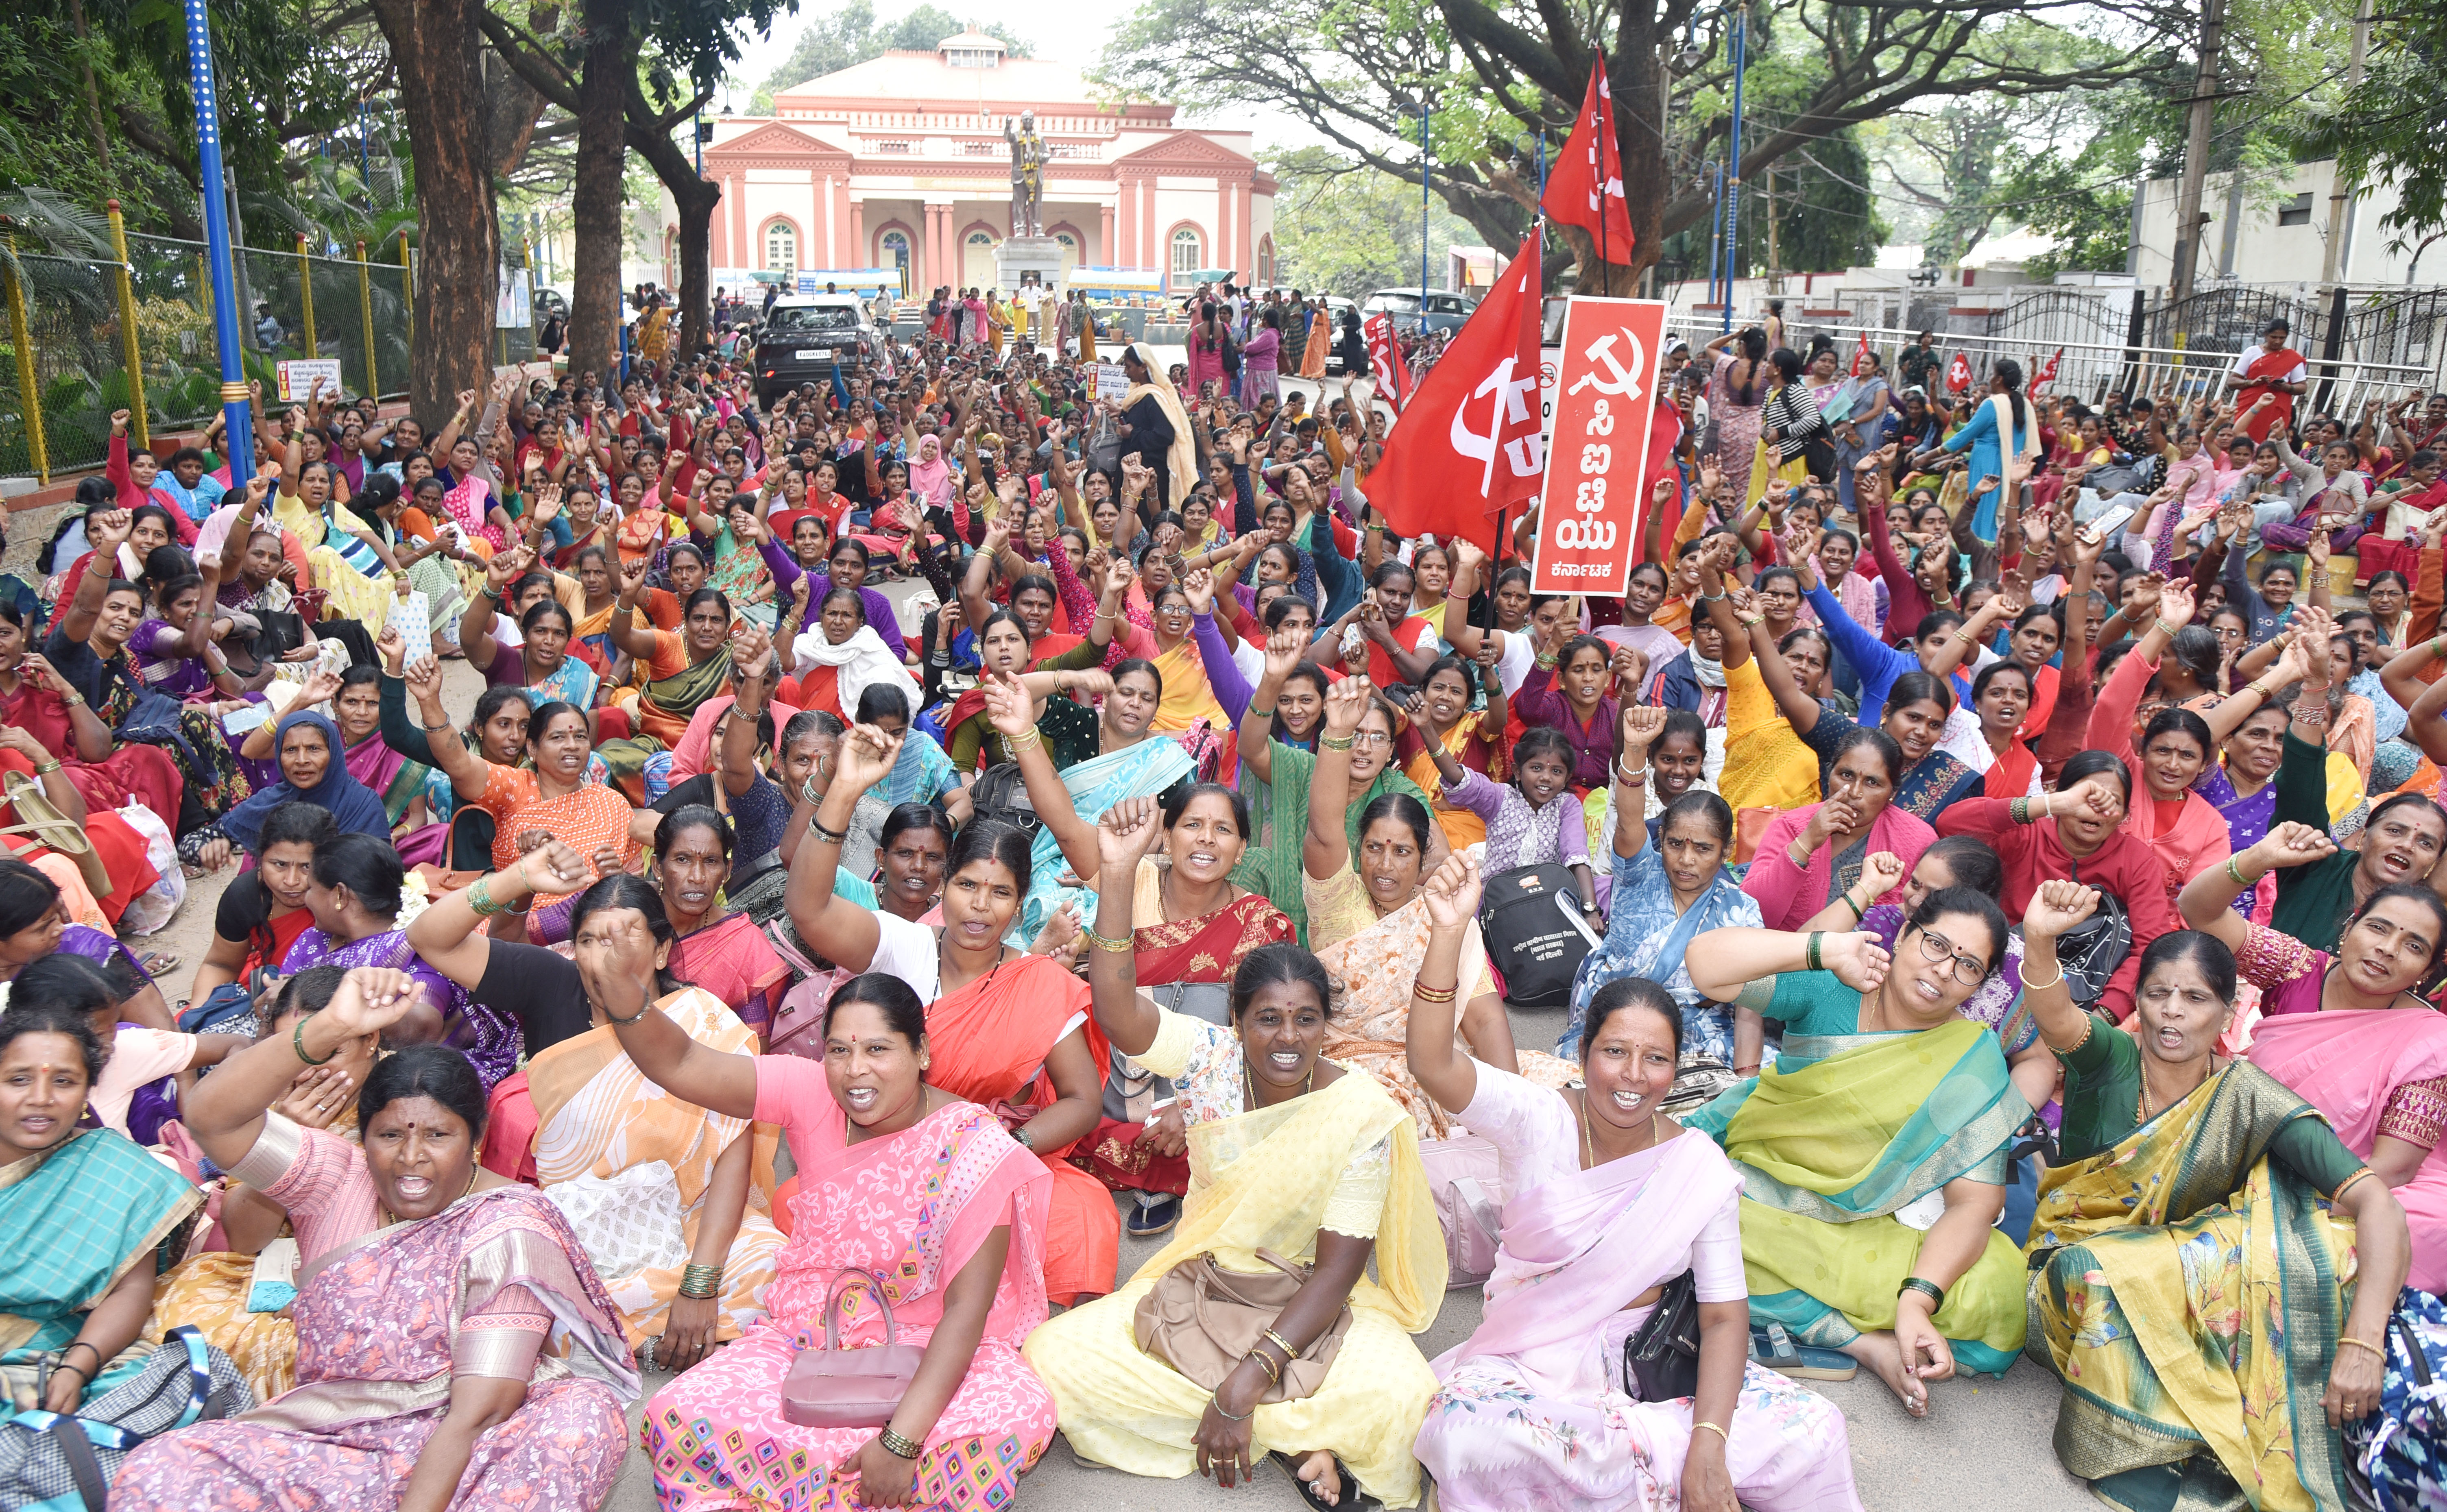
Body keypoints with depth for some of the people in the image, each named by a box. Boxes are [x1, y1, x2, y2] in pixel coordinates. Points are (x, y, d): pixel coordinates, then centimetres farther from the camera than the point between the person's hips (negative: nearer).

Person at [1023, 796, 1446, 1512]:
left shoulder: (1360, 1112, -15)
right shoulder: (1210, 1057, -8)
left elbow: (1338, 1266, -17)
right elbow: (1117, 1009, -25)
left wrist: (1246, 1383, -26)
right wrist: (1118, 873, -37)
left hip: (1309, 1302, -4)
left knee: (1399, 1397, -35)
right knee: (1052, 1358, -20)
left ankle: (1268, 1430, -5)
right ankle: (1296, 1440, -10)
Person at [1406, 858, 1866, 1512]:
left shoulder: (1701, 1169, -2)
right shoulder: (1538, 1121, -8)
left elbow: (1725, 1315, -5)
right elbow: (1433, 1065, -26)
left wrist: (1709, 1447, -20)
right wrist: (1449, 933, -38)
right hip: (1529, 1358, -1)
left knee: (1810, 1428, -20)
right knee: (1468, 1427, -35)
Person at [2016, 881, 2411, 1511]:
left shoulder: (2249, 1100, -10)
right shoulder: (2108, 1059, -9)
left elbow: (2377, 1204, -19)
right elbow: (2058, 1020, -34)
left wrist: (2365, 1343, -33)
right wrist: (2039, 944, -57)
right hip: (2076, 1261, -1)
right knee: (2094, 1271, -36)